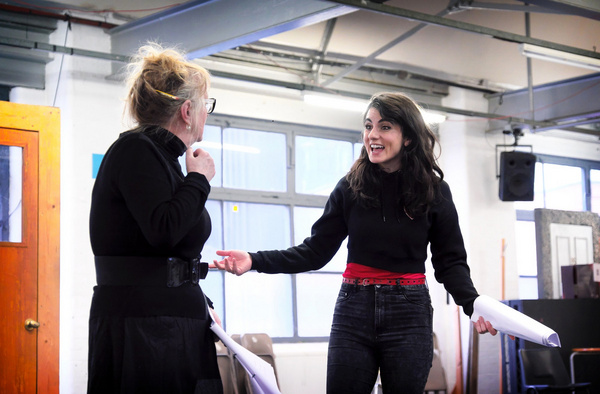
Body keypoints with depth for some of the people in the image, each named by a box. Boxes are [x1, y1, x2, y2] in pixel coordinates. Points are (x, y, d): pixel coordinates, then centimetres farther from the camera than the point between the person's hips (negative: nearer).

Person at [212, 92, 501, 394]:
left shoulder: (434, 190, 0)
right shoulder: (351, 187, 2)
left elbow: (450, 262, 1)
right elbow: (316, 251, 2)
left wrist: (473, 304, -17)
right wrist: (255, 261, -9)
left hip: (408, 313, -1)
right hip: (354, 310, 1)